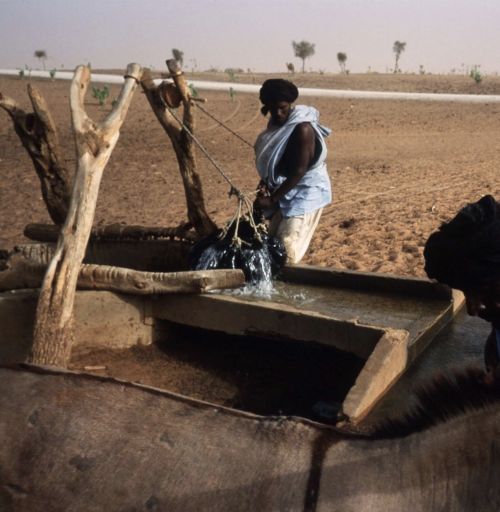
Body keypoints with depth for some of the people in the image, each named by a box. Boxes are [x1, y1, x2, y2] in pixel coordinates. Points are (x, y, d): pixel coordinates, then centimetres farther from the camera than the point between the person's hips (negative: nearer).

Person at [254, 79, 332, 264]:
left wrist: (272, 199, -23)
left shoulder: (302, 129, -23)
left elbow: (299, 171, -25)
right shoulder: (277, 125, 4)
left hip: (306, 192, -9)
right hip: (288, 191, 9)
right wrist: (265, 182, -9)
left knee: (287, 249, -13)